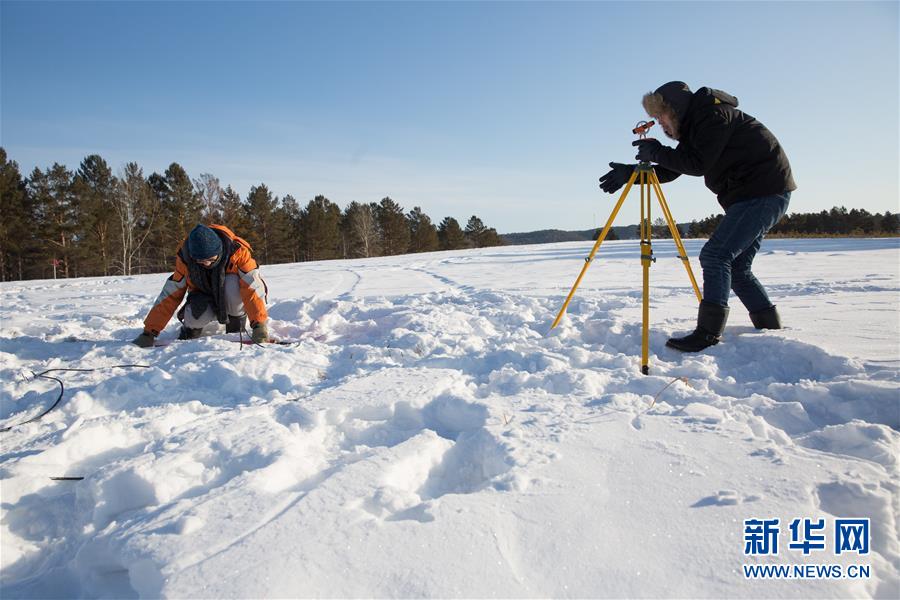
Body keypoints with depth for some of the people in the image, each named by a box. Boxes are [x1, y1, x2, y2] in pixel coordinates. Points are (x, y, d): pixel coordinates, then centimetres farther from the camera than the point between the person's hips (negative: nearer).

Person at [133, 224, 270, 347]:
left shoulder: (237, 250, -29)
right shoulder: (185, 260, -20)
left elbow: (252, 286, -35)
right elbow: (170, 295, -15)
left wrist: (259, 326, -45)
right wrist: (149, 333, -16)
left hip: (233, 300, -2)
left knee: (233, 285, -35)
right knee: (197, 315, -32)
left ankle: (237, 325, -9)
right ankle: (191, 327, 5)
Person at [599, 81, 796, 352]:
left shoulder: (713, 114, -13)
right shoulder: (694, 126, 17)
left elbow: (698, 164, -20)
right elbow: (671, 170, 17)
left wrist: (656, 152, -12)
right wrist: (630, 173, 8)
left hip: (764, 192, -10)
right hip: (751, 196, 10)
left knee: (715, 255, -18)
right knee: (737, 266, 9)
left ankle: (707, 334, -21)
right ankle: (772, 331, 15)